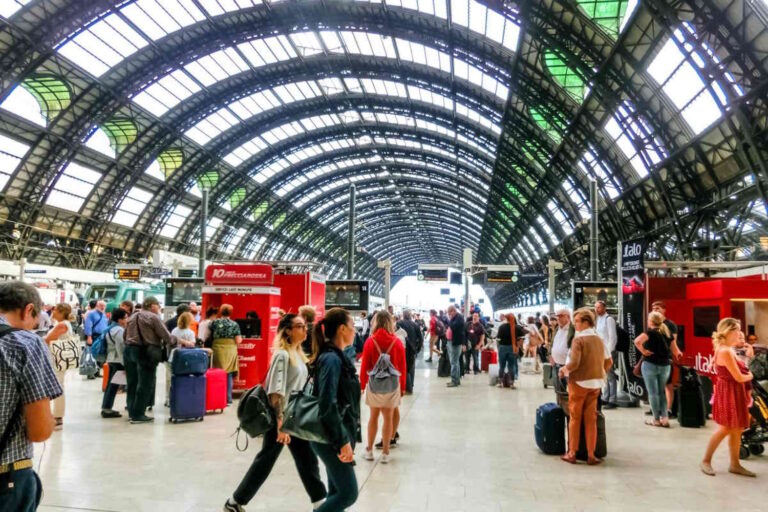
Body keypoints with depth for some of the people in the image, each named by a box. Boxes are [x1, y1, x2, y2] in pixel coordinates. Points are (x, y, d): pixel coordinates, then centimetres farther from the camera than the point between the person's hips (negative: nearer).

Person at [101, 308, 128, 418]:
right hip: (118, 360, -10)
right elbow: (120, 348, -20)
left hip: (111, 359, 10)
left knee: (110, 384, 13)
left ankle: (105, 407, 18)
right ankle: (107, 409, -3)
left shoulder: (111, 328, 15)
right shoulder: (119, 330, -16)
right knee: (114, 385, -5)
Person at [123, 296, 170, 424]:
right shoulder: (153, 317, -7)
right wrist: (164, 343, 9)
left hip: (129, 350, 8)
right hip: (145, 353, -8)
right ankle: (138, 415, 1)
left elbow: (125, 335, 19)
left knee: (132, 383, 14)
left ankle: (132, 412, 21)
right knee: (145, 384, -1)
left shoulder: (132, 317, 16)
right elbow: (166, 336, -10)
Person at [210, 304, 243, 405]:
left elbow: (210, 336, 7)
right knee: (229, 375, 5)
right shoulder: (234, 324, 0)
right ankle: (228, 399, 7)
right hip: (230, 351, -1)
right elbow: (238, 341, -4)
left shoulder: (215, 322, 2)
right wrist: (241, 339, 17)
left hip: (218, 350, 1)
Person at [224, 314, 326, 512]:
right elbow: (276, 392, -23)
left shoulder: (298, 353, 8)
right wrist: (281, 424, -26)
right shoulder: (283, 355, -19)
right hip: (281, 418, -8)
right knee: (265, 460, 6)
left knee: (307, 459, 12)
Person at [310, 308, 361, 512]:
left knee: (337, 491, 16)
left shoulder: (336, 357, 9)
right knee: (348, 493, -3)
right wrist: (343, 441, -23)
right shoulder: (332, 359, -21)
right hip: (332, 438, -10)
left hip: (338, 435, 10)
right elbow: (327, 405, -26)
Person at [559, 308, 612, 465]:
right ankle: (591, 455, 13)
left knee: (575, 418, 7)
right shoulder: (599, 339, 5)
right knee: (591, 419, 10)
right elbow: (608, 362, 9)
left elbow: (574, 363, -22)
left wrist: (564, 369, -4)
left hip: (579, 382, -5)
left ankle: (572, 453, 13)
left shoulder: (578, 339, -14)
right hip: (595, 383, 5)